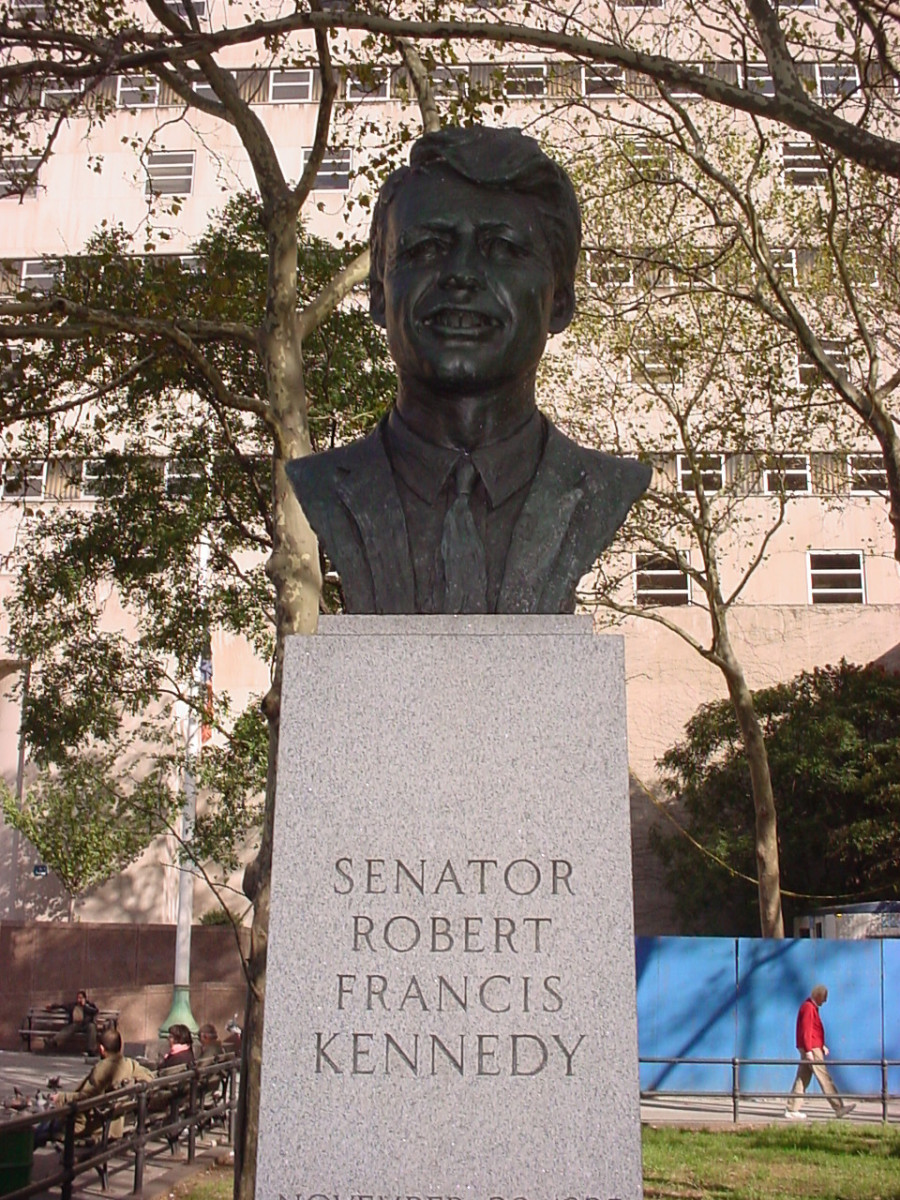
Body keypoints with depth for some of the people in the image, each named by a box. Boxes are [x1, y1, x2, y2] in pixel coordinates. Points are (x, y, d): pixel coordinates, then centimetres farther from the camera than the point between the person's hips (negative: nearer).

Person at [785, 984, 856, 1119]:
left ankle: (792, 1109, 6)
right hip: (811, 1049, -10)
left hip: (812, 1048, 10)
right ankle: (839, 1108, -1)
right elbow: (806, 1031, -20)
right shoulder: (808, 1008, -14)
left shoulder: (812, 1007, 19)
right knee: (825, 1078, -5)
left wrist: (822, 1045, 20)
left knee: (802, 1079, 7)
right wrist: (809, 1050, -23)